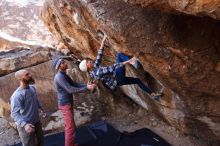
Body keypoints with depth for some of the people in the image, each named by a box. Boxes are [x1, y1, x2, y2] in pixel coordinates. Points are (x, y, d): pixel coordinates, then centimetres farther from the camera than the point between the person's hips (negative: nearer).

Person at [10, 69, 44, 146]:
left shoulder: (32, 88, -4)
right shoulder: (17, 95, -28)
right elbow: (14, 113, -31)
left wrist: (40, 107, 21)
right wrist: (24, 124, -42)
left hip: (36, 121, 7)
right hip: (26, 125, -7)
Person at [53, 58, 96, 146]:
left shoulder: (64, 75, 10)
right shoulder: (59, 77, -22)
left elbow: (75, 84, 10)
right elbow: (70, 90, -27)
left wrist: (86, 85, -6)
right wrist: (86, 88, -25)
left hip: (67, 103, 10)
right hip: (65, 105, -10)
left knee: (68, 126, 19)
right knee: (71, 127, -6)